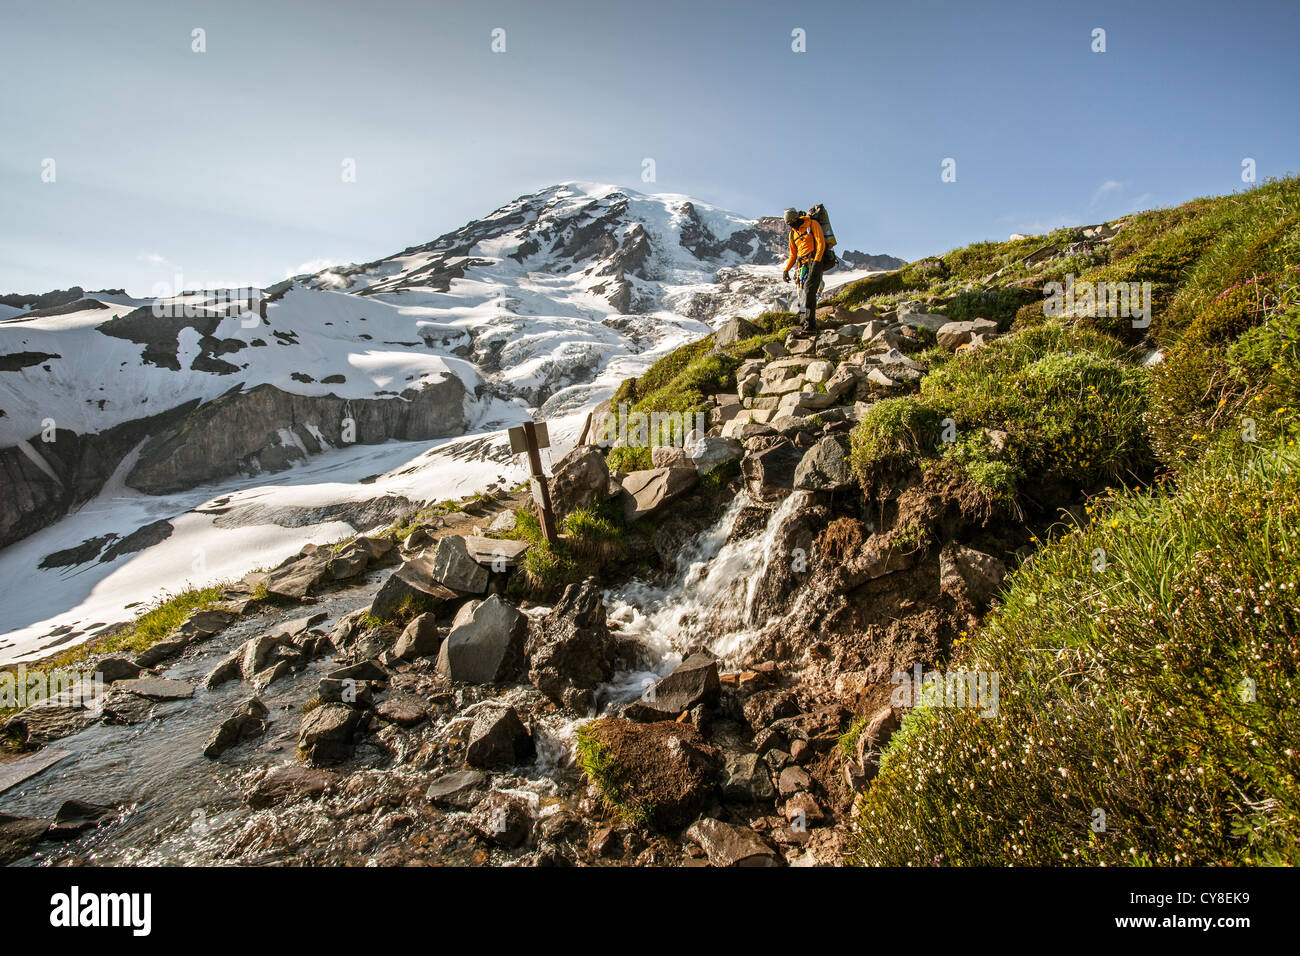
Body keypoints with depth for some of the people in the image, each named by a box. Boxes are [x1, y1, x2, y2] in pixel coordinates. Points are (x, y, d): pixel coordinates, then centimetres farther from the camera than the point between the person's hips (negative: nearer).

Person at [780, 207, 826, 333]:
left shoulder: (812, 224, -1)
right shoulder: (793, 234, 18)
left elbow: (821, 244, -9)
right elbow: (793, 254, 25)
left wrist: (816, 261, -21)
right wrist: (786, 269, 14)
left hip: (816, 261, -7)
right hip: (803, 264, 7)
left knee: (809, 289, -21)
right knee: (803, 294, -1)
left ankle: (809, 324, -28)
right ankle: (804, 322, 0)